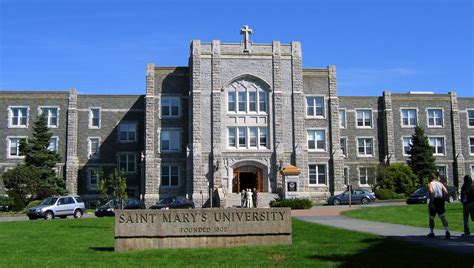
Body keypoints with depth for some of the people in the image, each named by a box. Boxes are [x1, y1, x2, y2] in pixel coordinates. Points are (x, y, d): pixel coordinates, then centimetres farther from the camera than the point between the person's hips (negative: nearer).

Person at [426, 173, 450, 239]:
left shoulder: (430, 184, -3)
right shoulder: (440, 183, 13)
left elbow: (431, 192, -22)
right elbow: (446, 192, 2)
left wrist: (431, 203, -22)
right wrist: (443, 200, 10)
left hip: (434, 201, -4)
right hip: (441, 201, 4)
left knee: (431, 218, 12)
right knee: (443, 217, 0)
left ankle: (431, 232, 21)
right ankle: (447, 230, -21)